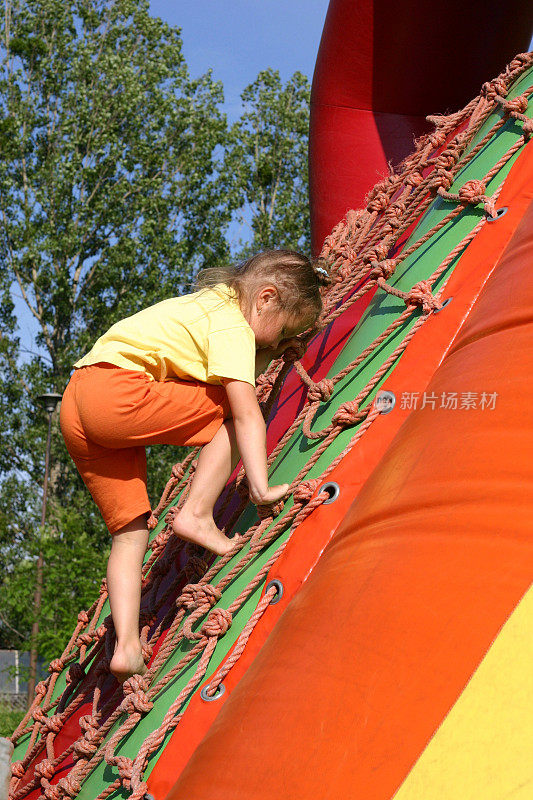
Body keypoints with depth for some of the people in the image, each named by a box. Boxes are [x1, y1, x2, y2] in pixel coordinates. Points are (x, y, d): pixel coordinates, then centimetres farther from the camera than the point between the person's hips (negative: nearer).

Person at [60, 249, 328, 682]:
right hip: (118, 391, -10)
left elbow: (234, 374, 31)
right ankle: (196, 515, -4)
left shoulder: (209, 303, 24)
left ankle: (127, 647, 2)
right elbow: (247, 412, -13)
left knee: (130, 531, 9)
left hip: (75, 403, 10)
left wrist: (271, 352, 26)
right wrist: (260, 487, -16)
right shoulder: (233, 325, -5)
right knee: (237, 412, -2)